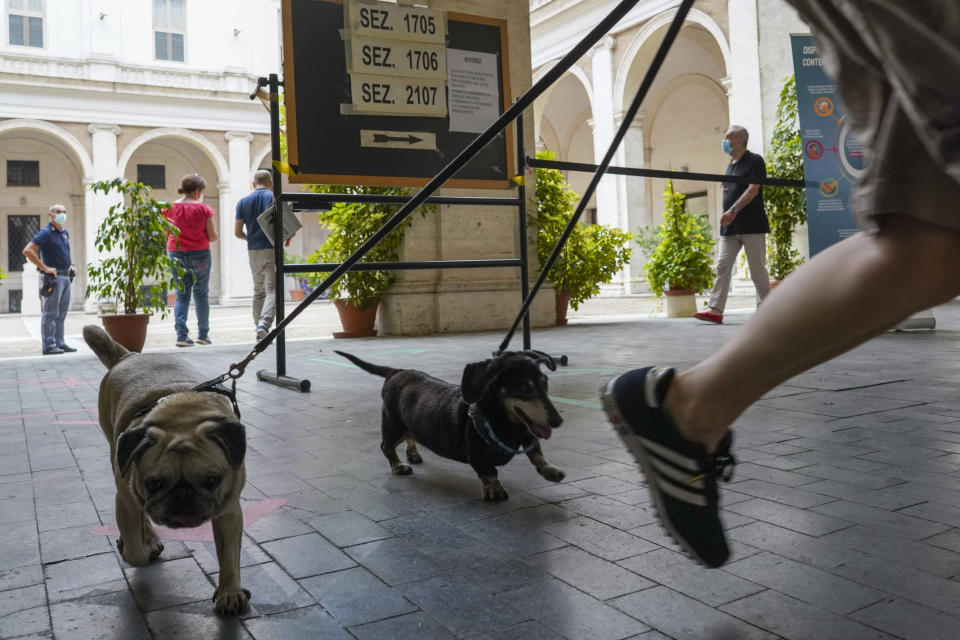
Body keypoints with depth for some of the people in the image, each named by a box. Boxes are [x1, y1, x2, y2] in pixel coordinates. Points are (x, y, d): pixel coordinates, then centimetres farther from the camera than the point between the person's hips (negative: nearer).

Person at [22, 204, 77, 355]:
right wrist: (45, 268, -18)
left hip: (66, 276, 8)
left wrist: (71, 266, 16)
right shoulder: (45, 233, -9)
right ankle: (48, 345, -3)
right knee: (50, 313, -5)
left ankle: (59, 343, 17)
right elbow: (27, 250, -18)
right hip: (54, 277, -8)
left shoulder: (65, 233, 16)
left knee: (61, 313, 11)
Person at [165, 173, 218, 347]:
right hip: (200, 255, -2)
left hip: (176, 254, 2)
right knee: (201, 295, 11)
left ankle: (181, 334, -4)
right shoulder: (203, 209, -7)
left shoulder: (170, 208, 1)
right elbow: (213, 237, -5)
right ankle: (203, 334, 16)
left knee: (181, 295, 9)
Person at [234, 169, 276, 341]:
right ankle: (264, 324, -27)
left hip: (253, 251, 4)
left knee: (258, 291, 16)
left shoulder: (243, 201, 8)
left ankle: (259, 327, 18)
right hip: (272, 249, -4)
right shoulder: (274, 198, -3)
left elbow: (237, 232, 5)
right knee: (272, 290, -7)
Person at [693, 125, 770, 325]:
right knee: (722, 267, -2)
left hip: (752, 225, -7)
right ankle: (716, 310, -5)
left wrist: (733, 210, -23)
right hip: (730, 226, 7)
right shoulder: (731, 165, 19)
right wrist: (727, 215, 14)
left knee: (757, 269, -2)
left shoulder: (754, 161, -4)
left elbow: (753, 189, -15)